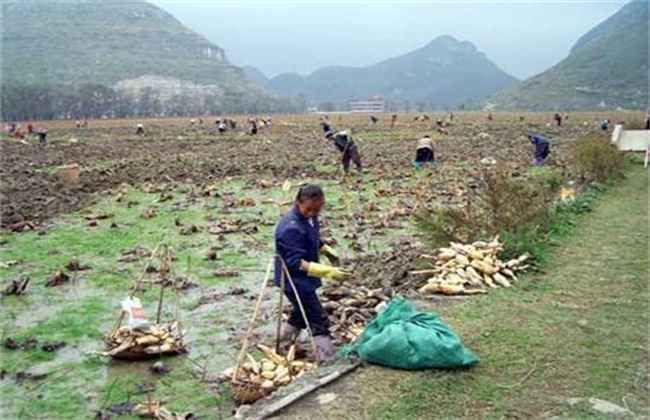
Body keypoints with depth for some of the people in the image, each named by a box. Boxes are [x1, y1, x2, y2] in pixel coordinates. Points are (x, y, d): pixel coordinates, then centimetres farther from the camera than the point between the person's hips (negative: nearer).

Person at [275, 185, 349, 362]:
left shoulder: (310, 217, -1)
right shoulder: (291, 228, -31)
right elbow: (296, 263, -32)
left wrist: (327, 250, 0)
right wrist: (327, 271, -38)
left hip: (304, 277, 10)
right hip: (294, 280, -10)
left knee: (302, 312, 26)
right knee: (318, 320, -6)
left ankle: (283, 344, 46)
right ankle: (329, 358, 1)